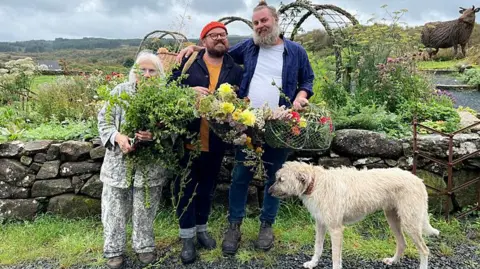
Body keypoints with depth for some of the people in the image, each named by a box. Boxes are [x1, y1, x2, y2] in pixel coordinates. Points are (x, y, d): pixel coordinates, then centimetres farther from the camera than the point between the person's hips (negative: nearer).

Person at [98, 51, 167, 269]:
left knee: (145, 209, 11)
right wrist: (117, 136, -17)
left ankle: (145, 247, 32)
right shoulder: (120, 91, 1)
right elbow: (104, 120, 1)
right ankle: (114, 250, 27)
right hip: (119, 163, 1)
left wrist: (155, 135, -25)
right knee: (115, 208, 9)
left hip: (150, 166, -1)